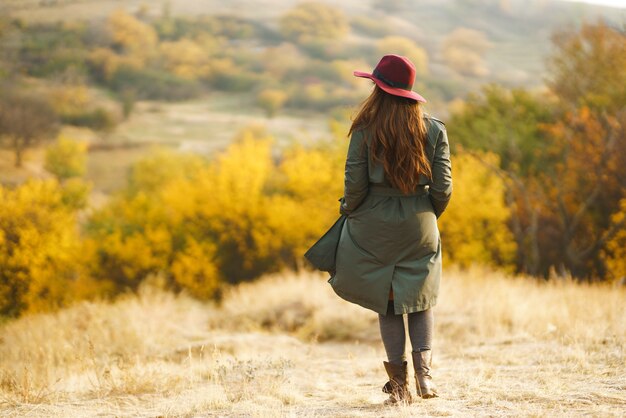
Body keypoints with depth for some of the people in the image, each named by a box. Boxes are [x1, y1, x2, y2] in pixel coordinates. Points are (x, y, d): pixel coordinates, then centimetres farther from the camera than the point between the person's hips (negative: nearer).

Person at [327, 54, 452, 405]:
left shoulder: (365, 130, -10)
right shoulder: (434, 130, -4)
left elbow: (355, 183, -9)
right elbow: (443, 187, -3)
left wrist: (348, 212, 10)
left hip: (375, 226, -1)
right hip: (419, 227, 1)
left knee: (387, 301, 9)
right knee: (420, 300, 16)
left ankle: (400, 383, 8)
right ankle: (424, 368, -1)